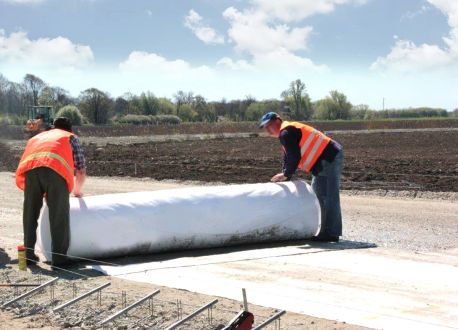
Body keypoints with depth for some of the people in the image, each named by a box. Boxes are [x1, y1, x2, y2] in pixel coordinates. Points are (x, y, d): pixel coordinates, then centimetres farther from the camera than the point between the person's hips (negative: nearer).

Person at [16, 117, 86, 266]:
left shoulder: (36, 137, 42)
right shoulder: (71, 138, 32)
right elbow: (81, 171, 29)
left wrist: (43, 193, 50)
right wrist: (77, 191, 47)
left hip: (29, 169, 3)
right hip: (55, 169, -3)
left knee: (30, 213, 14)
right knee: (59, 215, 3)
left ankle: (29, 254, 18)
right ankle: (59, 257, 2)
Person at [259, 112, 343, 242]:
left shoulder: (286, 133, -12)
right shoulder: (286, 134, 22)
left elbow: (294, 157, -19)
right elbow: (288, 158, 21)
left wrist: (286, 175, -9)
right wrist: (285, 177, 11)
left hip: (330, 159, -11)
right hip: (325, 161, 11)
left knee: (330, 197, -11)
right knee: (320, 195, 15)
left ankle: (331, 233, -13)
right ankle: (327, 231, 20)